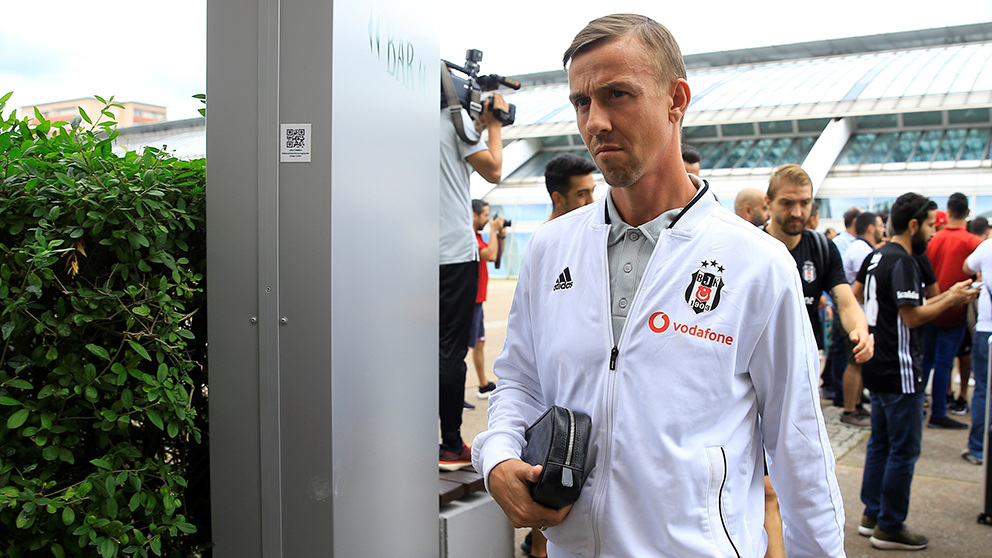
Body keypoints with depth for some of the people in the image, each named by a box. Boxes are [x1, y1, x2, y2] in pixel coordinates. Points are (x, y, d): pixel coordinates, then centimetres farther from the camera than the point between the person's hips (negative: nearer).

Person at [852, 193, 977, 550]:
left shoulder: (876, 257, 10)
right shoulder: (903, 262, -18)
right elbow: (913, 317, -21)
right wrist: (952, 299, -8)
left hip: (879, 368, 10)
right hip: (899, 370, -10)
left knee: (880, 443, 16)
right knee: (904, 450, 0)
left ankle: (872, 515, 25)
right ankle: (890, 528, 9)